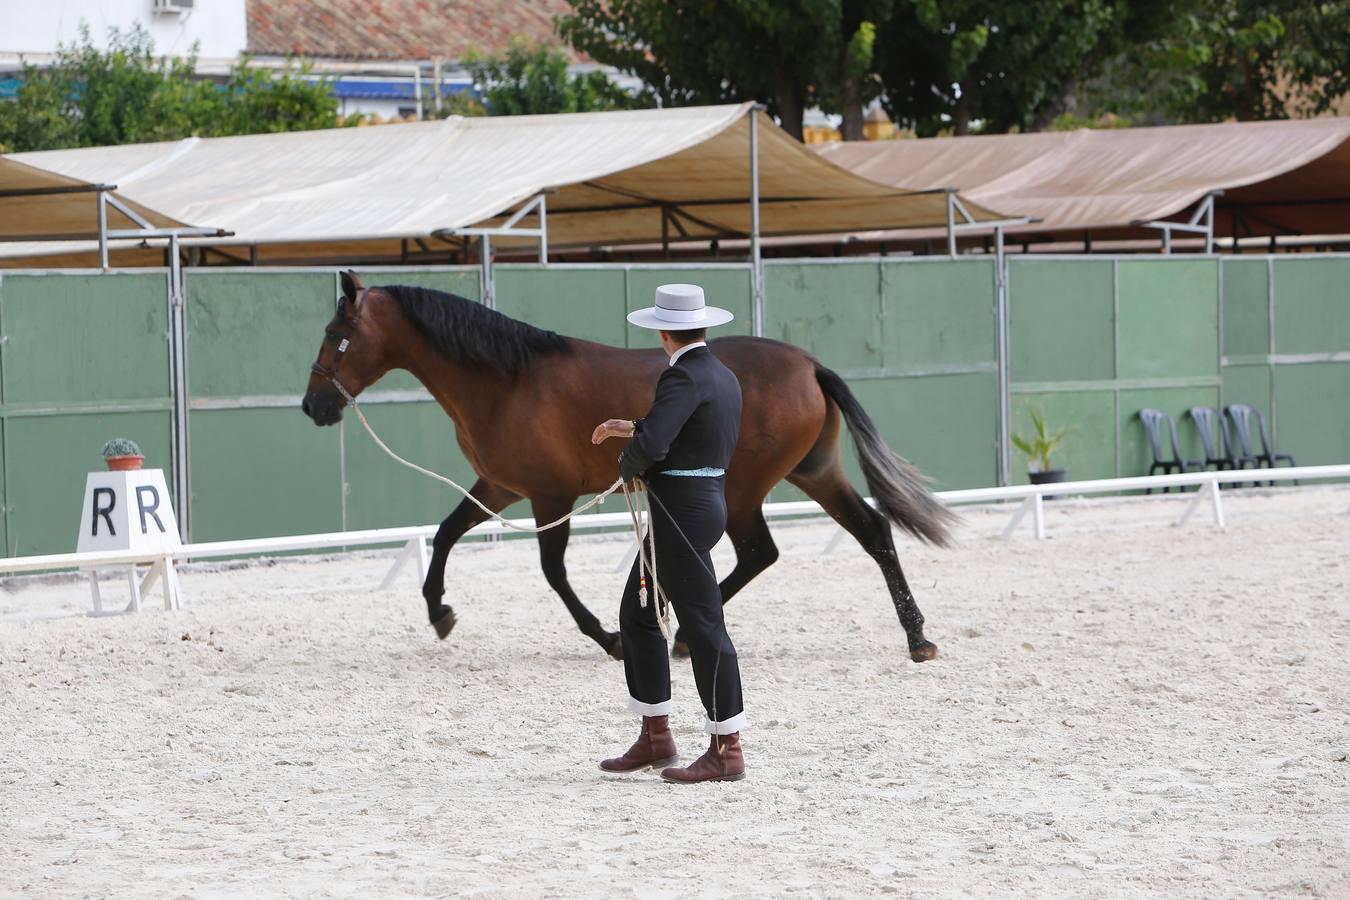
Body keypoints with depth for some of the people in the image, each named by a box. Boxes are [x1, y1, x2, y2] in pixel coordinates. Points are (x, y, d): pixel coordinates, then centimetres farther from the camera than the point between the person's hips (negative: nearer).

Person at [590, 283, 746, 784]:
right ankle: (655, 737, 23)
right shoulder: (725, 378, 12)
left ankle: (727, 751, -3)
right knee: (636, 615, 18)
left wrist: (627, 466, -7)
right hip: (708, 500, 10)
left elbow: (651, 445, -28)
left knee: (703, 626, -6)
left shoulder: (683, 377, -18)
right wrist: (631, 427, 26)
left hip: (681, 511, -10)